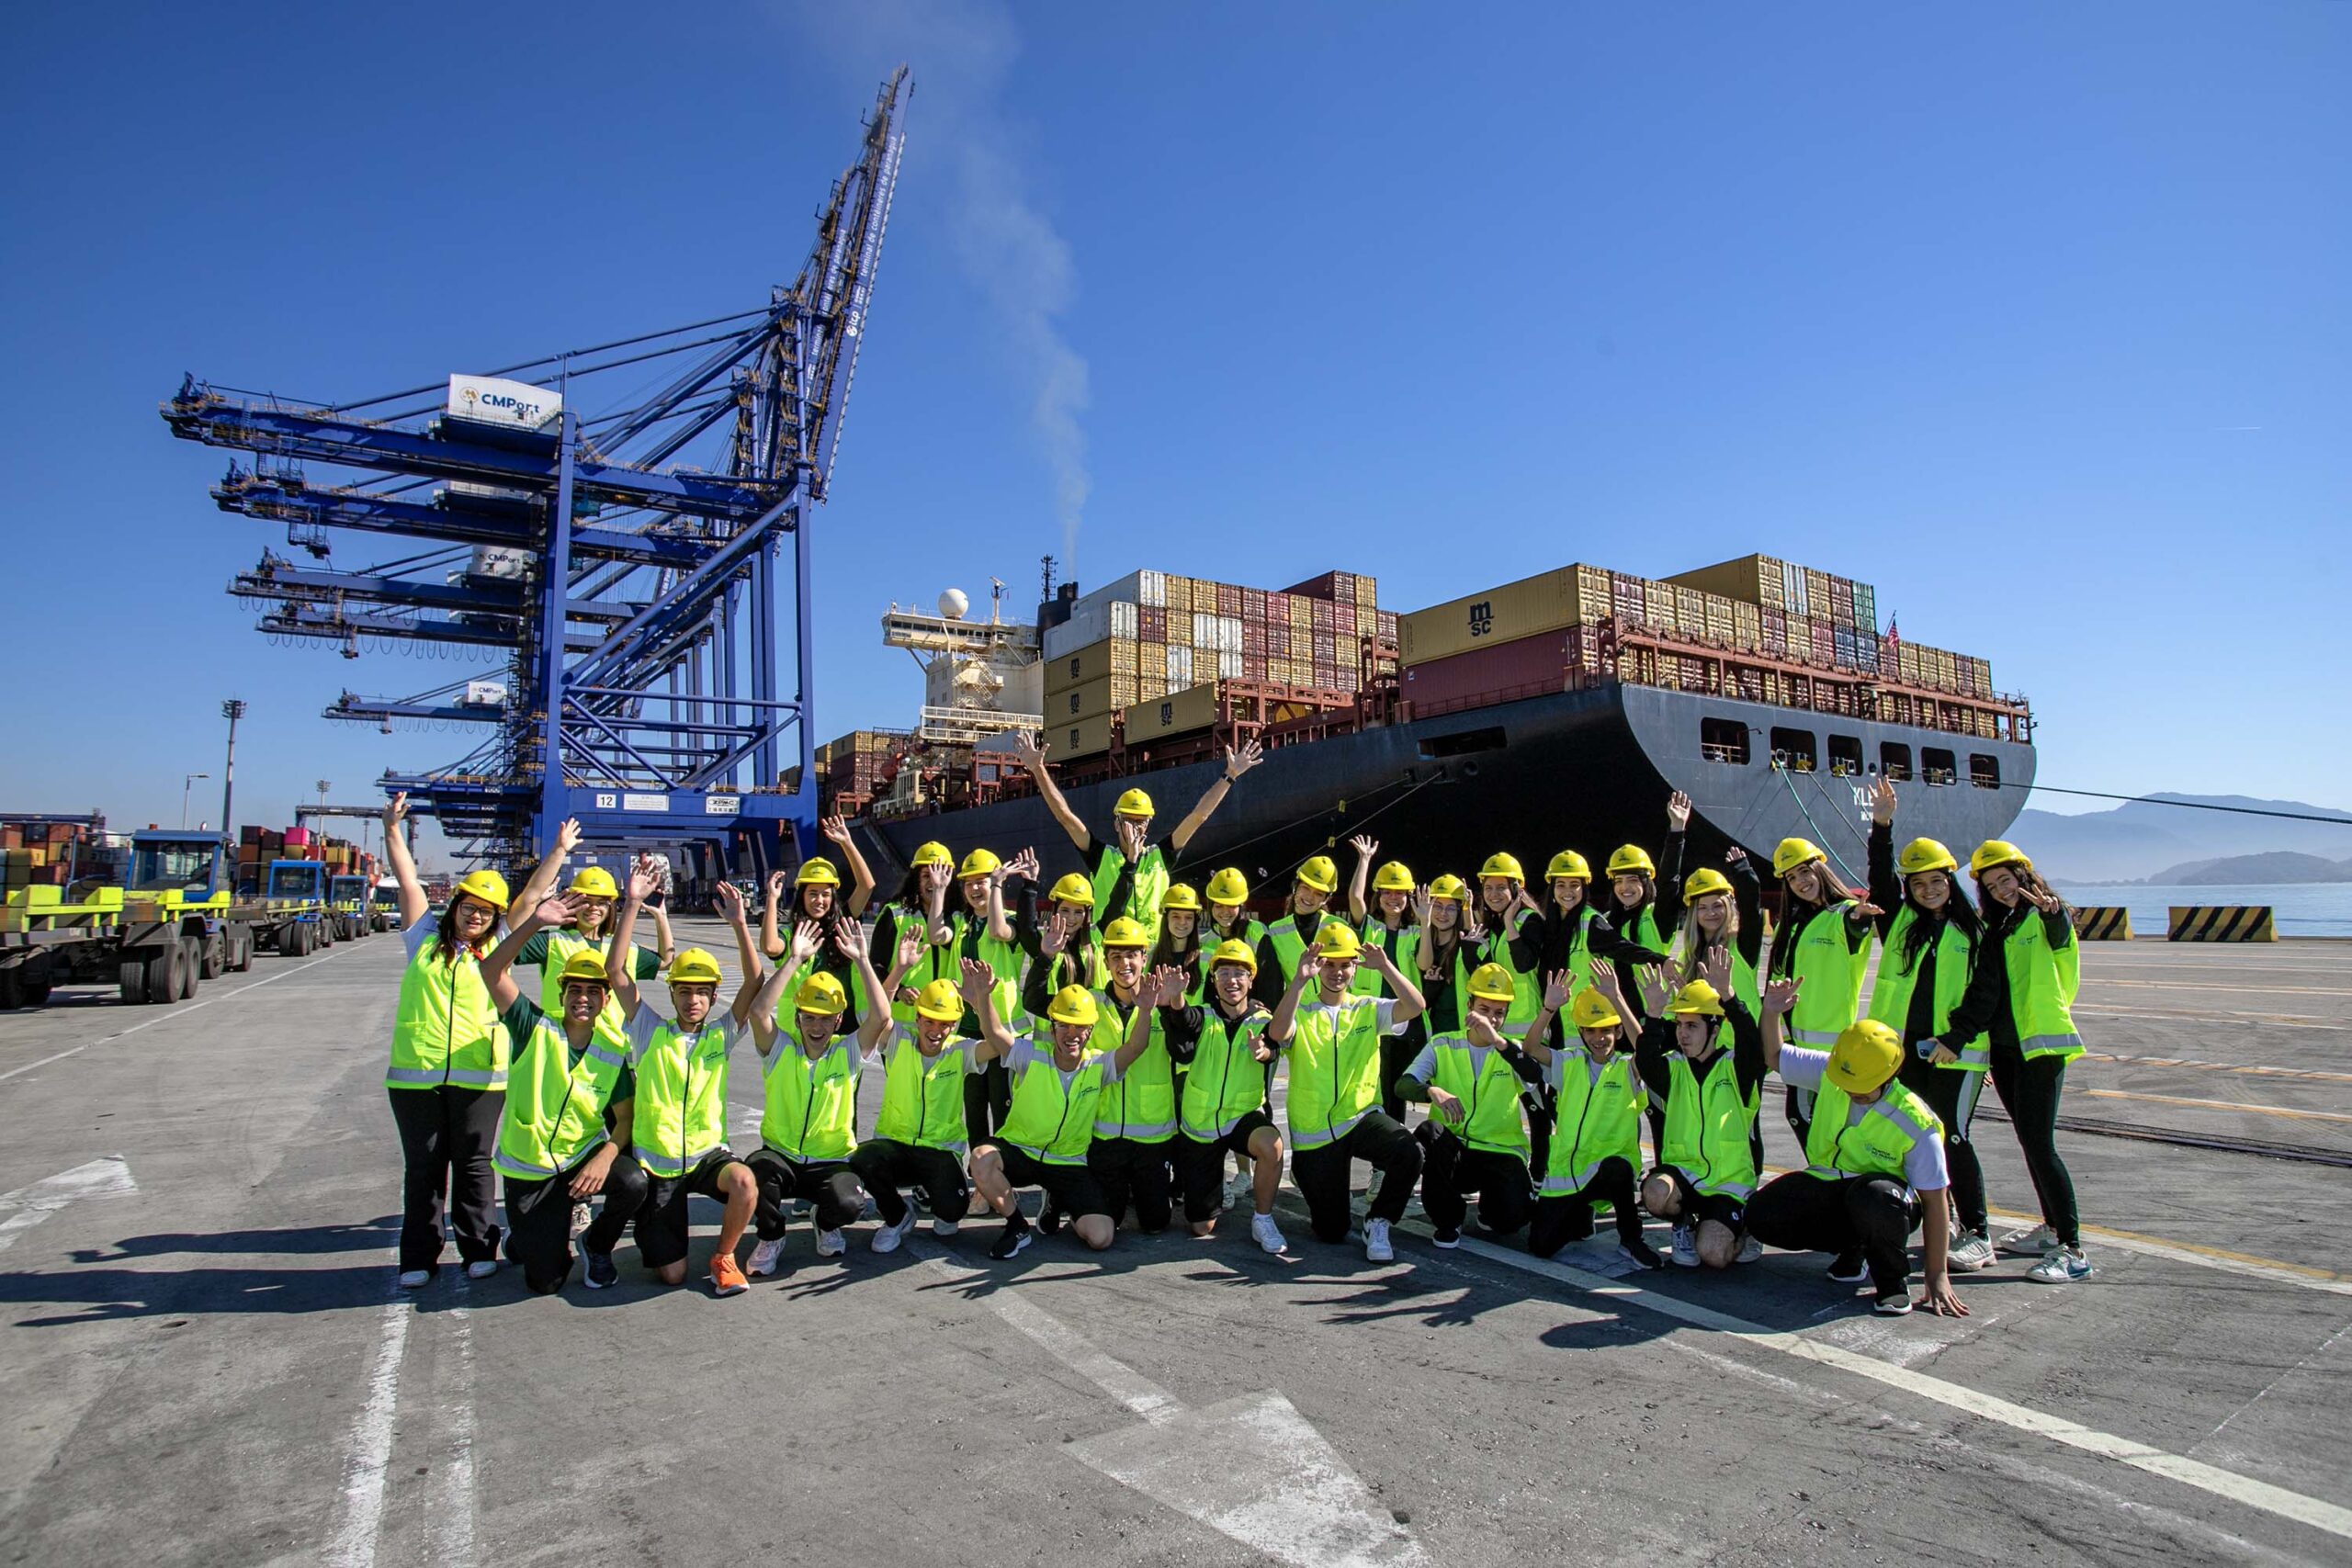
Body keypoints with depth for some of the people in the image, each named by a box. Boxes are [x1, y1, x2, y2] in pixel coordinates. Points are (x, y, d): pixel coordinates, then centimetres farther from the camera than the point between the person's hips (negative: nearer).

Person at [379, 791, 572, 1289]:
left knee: (474, 1165, 8)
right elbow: (408, 879, 8)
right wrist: (393, 829, 7)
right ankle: (418, 1259, 19)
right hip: (415, 1074, 0)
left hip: (477, 1075, 0)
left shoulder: (496, 948, 7)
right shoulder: (426, 939, 8)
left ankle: (479, 1250, 18)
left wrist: (560, 851, 14)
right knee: (422, 1168, 9)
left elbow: (532, 894, 11)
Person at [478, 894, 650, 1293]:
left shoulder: (615, 1052, -6)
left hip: (584, 1155, 1)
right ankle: (524, 1237, 33)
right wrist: (535, 922, -34)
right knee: (545, 1282, -4)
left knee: (633, 1183, -30)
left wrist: (604, 1158, -25)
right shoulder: (535, 1029, -11)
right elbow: (492, 971, -22)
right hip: (528, 1170, -1)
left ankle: (597, 1246, 4)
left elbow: (626, 1119, -5)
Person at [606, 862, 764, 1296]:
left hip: (707, 1153, 0)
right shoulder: (651, 1033, -2)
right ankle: (649, 1229, 35)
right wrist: (633, 903, -18)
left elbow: (754, 984, -12)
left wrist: (739, 923, -21)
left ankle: (723, 1257, -4)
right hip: (657, 1162, 0)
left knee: (744, 1182, -34)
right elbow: (615, 970, -10)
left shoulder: (720, 1035, 0)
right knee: (671, 1274, -1)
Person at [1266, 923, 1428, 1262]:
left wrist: (1385, 966, -24)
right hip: (1314, 1132, -1)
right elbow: (1277, 1033, -25)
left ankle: (1377, 1222, -4)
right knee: (1331, 1231, 3)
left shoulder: (1369, 1010, 4)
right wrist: (1300, 979, -33)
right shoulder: (1300, 1012, -1)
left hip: (1362, 1117, 1)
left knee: (1410, 1152, -31)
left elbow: (1415, 1006, -13)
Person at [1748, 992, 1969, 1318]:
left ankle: (1892, 1282, -10)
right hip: (1828, 1186, 5)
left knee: (1873, 1197, -42)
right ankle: (1853, 1247, 9)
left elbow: (1934, 1202, -17)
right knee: (1761, 1215, -19)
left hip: (1882, 1199, -5)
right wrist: (1772, 1013, -17)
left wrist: (1937, 1276, -16)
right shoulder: (1828, 1073, -13)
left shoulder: (1917, 1126, -23)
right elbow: (1775, 1057, 3)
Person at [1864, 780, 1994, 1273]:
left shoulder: (1973, 932, 3)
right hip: (1901, 1048, 3)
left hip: (1955, 1052, -3)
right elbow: (1881, 879, -4)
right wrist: (1882, 826, -15)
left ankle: (1977, 1236, 2)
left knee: (1952, 1137, -7)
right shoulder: (1898, 921, 9)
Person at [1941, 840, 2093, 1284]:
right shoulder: (1994, 930, 12)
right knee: (2028, 1140, 14)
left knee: (2038, 1142, -11)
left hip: (2042, 1046, -7)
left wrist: (2053, 915, -52)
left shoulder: (2047, 919, -5)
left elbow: (2062, 940, -31)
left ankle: (2072, 1249, -6)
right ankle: (2052, 1228, 27)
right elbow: (1982, 993, 10)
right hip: (2003, 1047, 7)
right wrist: (1955, 1039, 3)